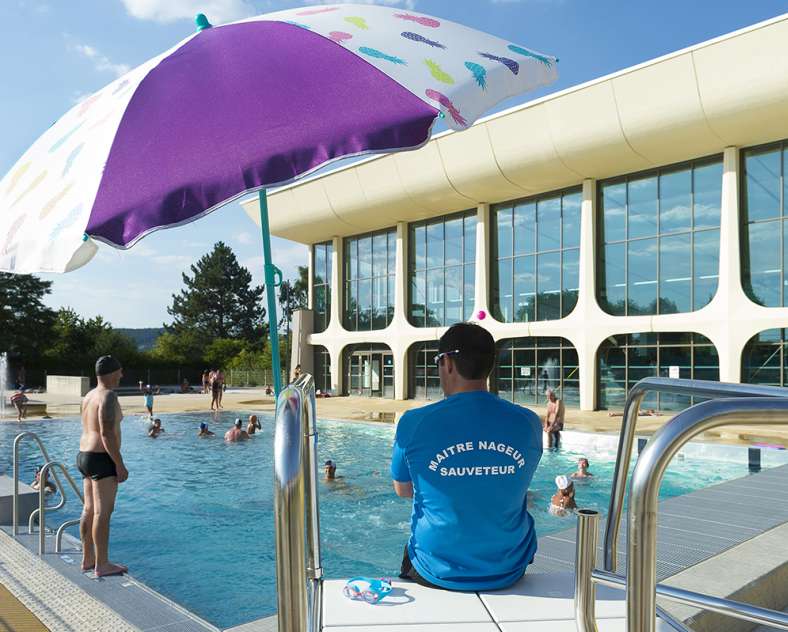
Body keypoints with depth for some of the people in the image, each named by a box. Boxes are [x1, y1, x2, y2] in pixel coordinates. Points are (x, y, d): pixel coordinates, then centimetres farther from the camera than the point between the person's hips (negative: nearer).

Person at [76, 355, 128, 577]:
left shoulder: (89, 396, 14)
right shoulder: (108, 396, -16)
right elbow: (107, 434, -21)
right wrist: (120, 465, -18)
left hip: (84, 455, 10)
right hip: (102, 459, -10)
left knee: (89, 509, 15)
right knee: (103, 512, -6)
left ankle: (87, 559, 23)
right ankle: (102, 565, -2)